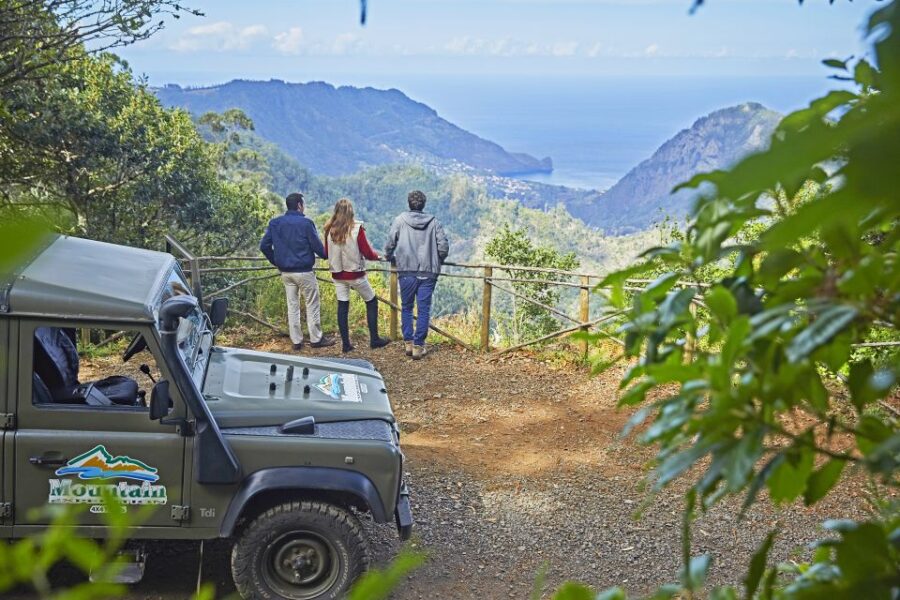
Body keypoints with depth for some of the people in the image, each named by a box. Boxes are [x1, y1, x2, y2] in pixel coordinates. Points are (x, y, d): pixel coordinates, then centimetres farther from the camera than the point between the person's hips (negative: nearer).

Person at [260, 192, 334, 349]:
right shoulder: (305, 223, -12)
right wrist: (326, 255, 11)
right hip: (304, 271, -5)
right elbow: (317, 246, -9)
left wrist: (275, 261, 16)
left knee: (292, 306, 11)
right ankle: (316, 339, 10)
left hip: (285, 272, 5)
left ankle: (296, 341, 13)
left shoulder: (274, 223, 3)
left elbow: (264, 246, 3)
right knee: (312, 305, 5)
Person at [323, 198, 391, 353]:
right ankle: (374, 339, 14)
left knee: (342, 307, 9)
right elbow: (367, 253, -12)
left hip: (337, 275, 4)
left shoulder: (329, 230, -4)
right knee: (372, 302, 13)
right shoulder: (357, 229, -15)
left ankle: (345, 343, 9)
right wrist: (377, 256, 9)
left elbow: (326, 253, 7)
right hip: (355, 274, -3)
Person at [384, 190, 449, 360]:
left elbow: (390, 242, -2)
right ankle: (418, 346, 2)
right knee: (424, 310, 4)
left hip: (406, 271, 0)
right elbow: (444, 245, -1)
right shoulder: (433, 222, 3)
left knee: (406, 307, 14)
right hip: (428, 272, 0)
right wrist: (437, 262, 16)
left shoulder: (401, 220, 1)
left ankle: (409, 343, 12)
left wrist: (389, 257, 18)